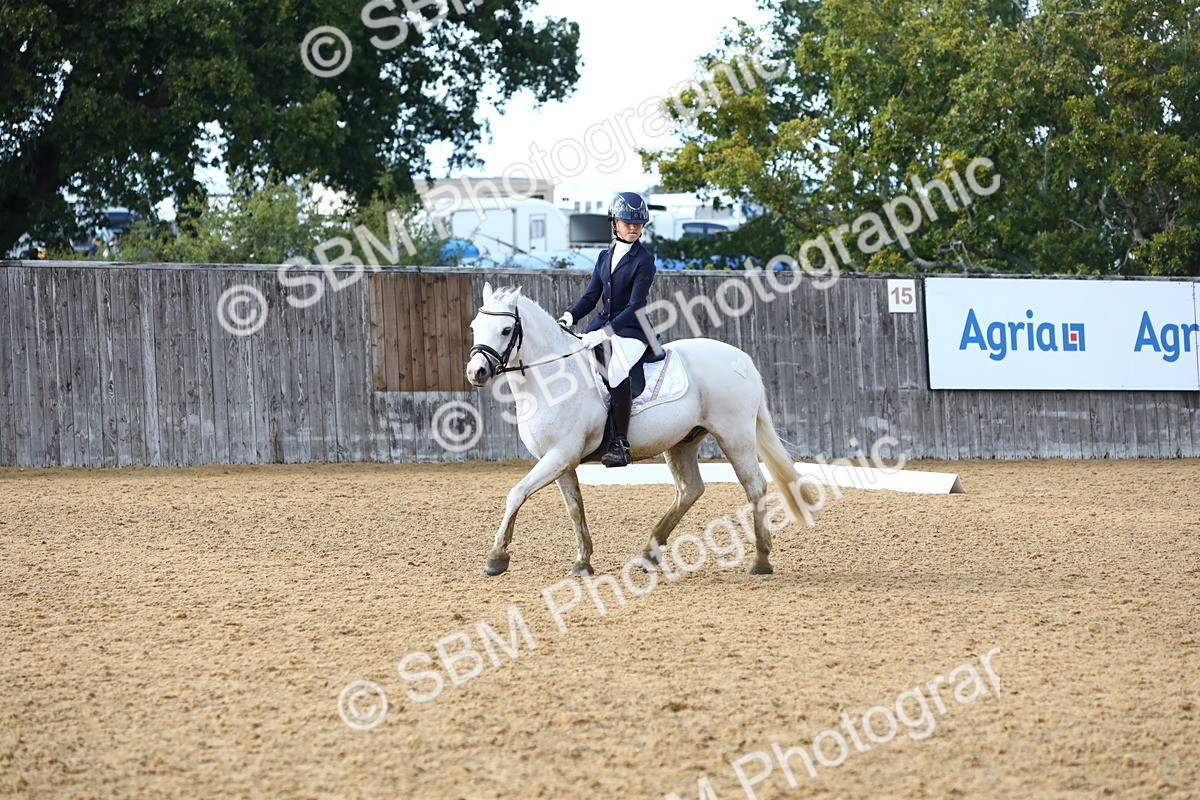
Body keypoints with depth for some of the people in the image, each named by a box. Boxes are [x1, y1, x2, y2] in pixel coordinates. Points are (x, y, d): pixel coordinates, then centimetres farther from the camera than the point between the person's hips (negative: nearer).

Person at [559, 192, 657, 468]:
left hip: (631, 331, -7)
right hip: (601, 325, 7)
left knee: (616, 370, -34)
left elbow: (635, 306, -14)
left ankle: (620, 444, -30)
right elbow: (591, 297, 13)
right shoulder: (605, 257, 14)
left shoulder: (643, 260, -6)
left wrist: (607, 331, -25)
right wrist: (570, 316, -7)